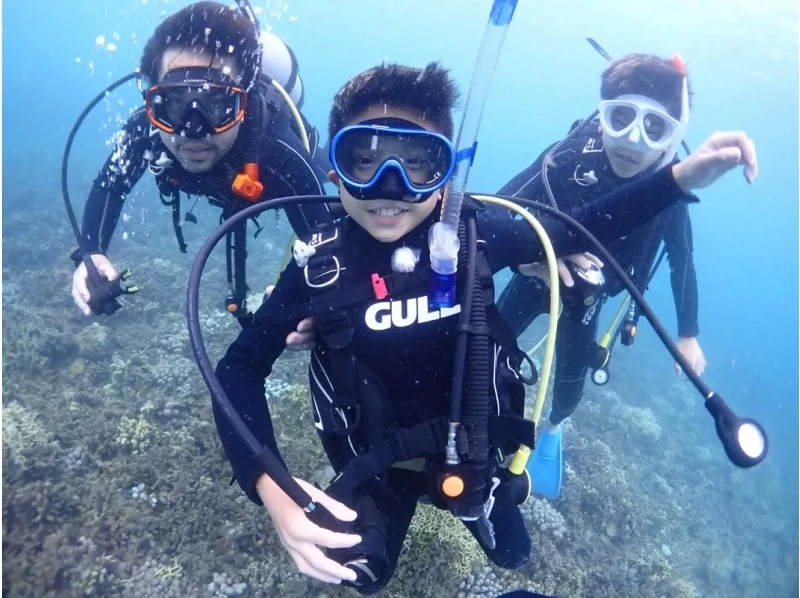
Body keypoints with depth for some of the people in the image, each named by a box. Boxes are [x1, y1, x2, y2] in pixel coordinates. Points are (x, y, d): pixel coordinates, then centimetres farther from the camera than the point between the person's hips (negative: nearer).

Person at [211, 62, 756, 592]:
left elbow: (577, 231, -6)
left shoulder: (473, 237, -21)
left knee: (513, 553, 25)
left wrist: (683, 175, -16)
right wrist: (271, 491, -36)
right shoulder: (319, 267, -25)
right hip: (378, 466, -1)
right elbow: (239, 369, -21)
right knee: (366, 577, 22)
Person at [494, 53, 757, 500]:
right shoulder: (568, 158, -31)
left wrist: (688, 335, -3)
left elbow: (682, 260, -7)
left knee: (572, 380, 9)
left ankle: (554, 426, 45)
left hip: (586, 295, 1)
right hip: (535, 276, -1)